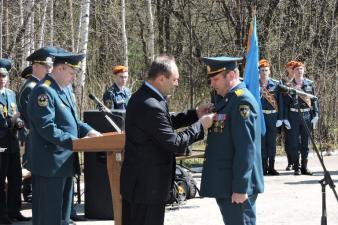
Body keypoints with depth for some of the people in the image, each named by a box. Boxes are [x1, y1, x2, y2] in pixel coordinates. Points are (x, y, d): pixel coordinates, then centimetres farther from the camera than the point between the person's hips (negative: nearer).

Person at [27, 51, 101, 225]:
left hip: (65, 162, 10)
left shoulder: (65, 89, 13)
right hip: (50, 164, -10)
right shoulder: (43, 91, -17)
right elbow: (47, 128, -24)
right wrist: (75, 142, -25)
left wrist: (88, 131, 4)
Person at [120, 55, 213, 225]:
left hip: (137, 182, 10)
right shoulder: (151, 106, -26)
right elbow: (176, 144, -22)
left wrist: (194, 114, 12)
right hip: (148, 185, -10)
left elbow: (164, 123, 21)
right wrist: (200, 125, -9)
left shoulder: (141, 96, 6)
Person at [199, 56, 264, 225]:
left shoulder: (242, 101, -16)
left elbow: (246, 149, -22)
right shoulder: (226, 100, 15)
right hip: (224, 185, 10)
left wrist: (240, 188, -23)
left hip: (237, 187, -10)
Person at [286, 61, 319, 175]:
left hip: (307, 115, 2)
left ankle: (304, 167, 15)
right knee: (295, 143, 1)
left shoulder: (310, 83, 7)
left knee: (306, 142, 7)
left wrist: (316, 115, 0)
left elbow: (314, 100, 7)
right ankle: (296, 167, 7)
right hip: (294, 115, -2)